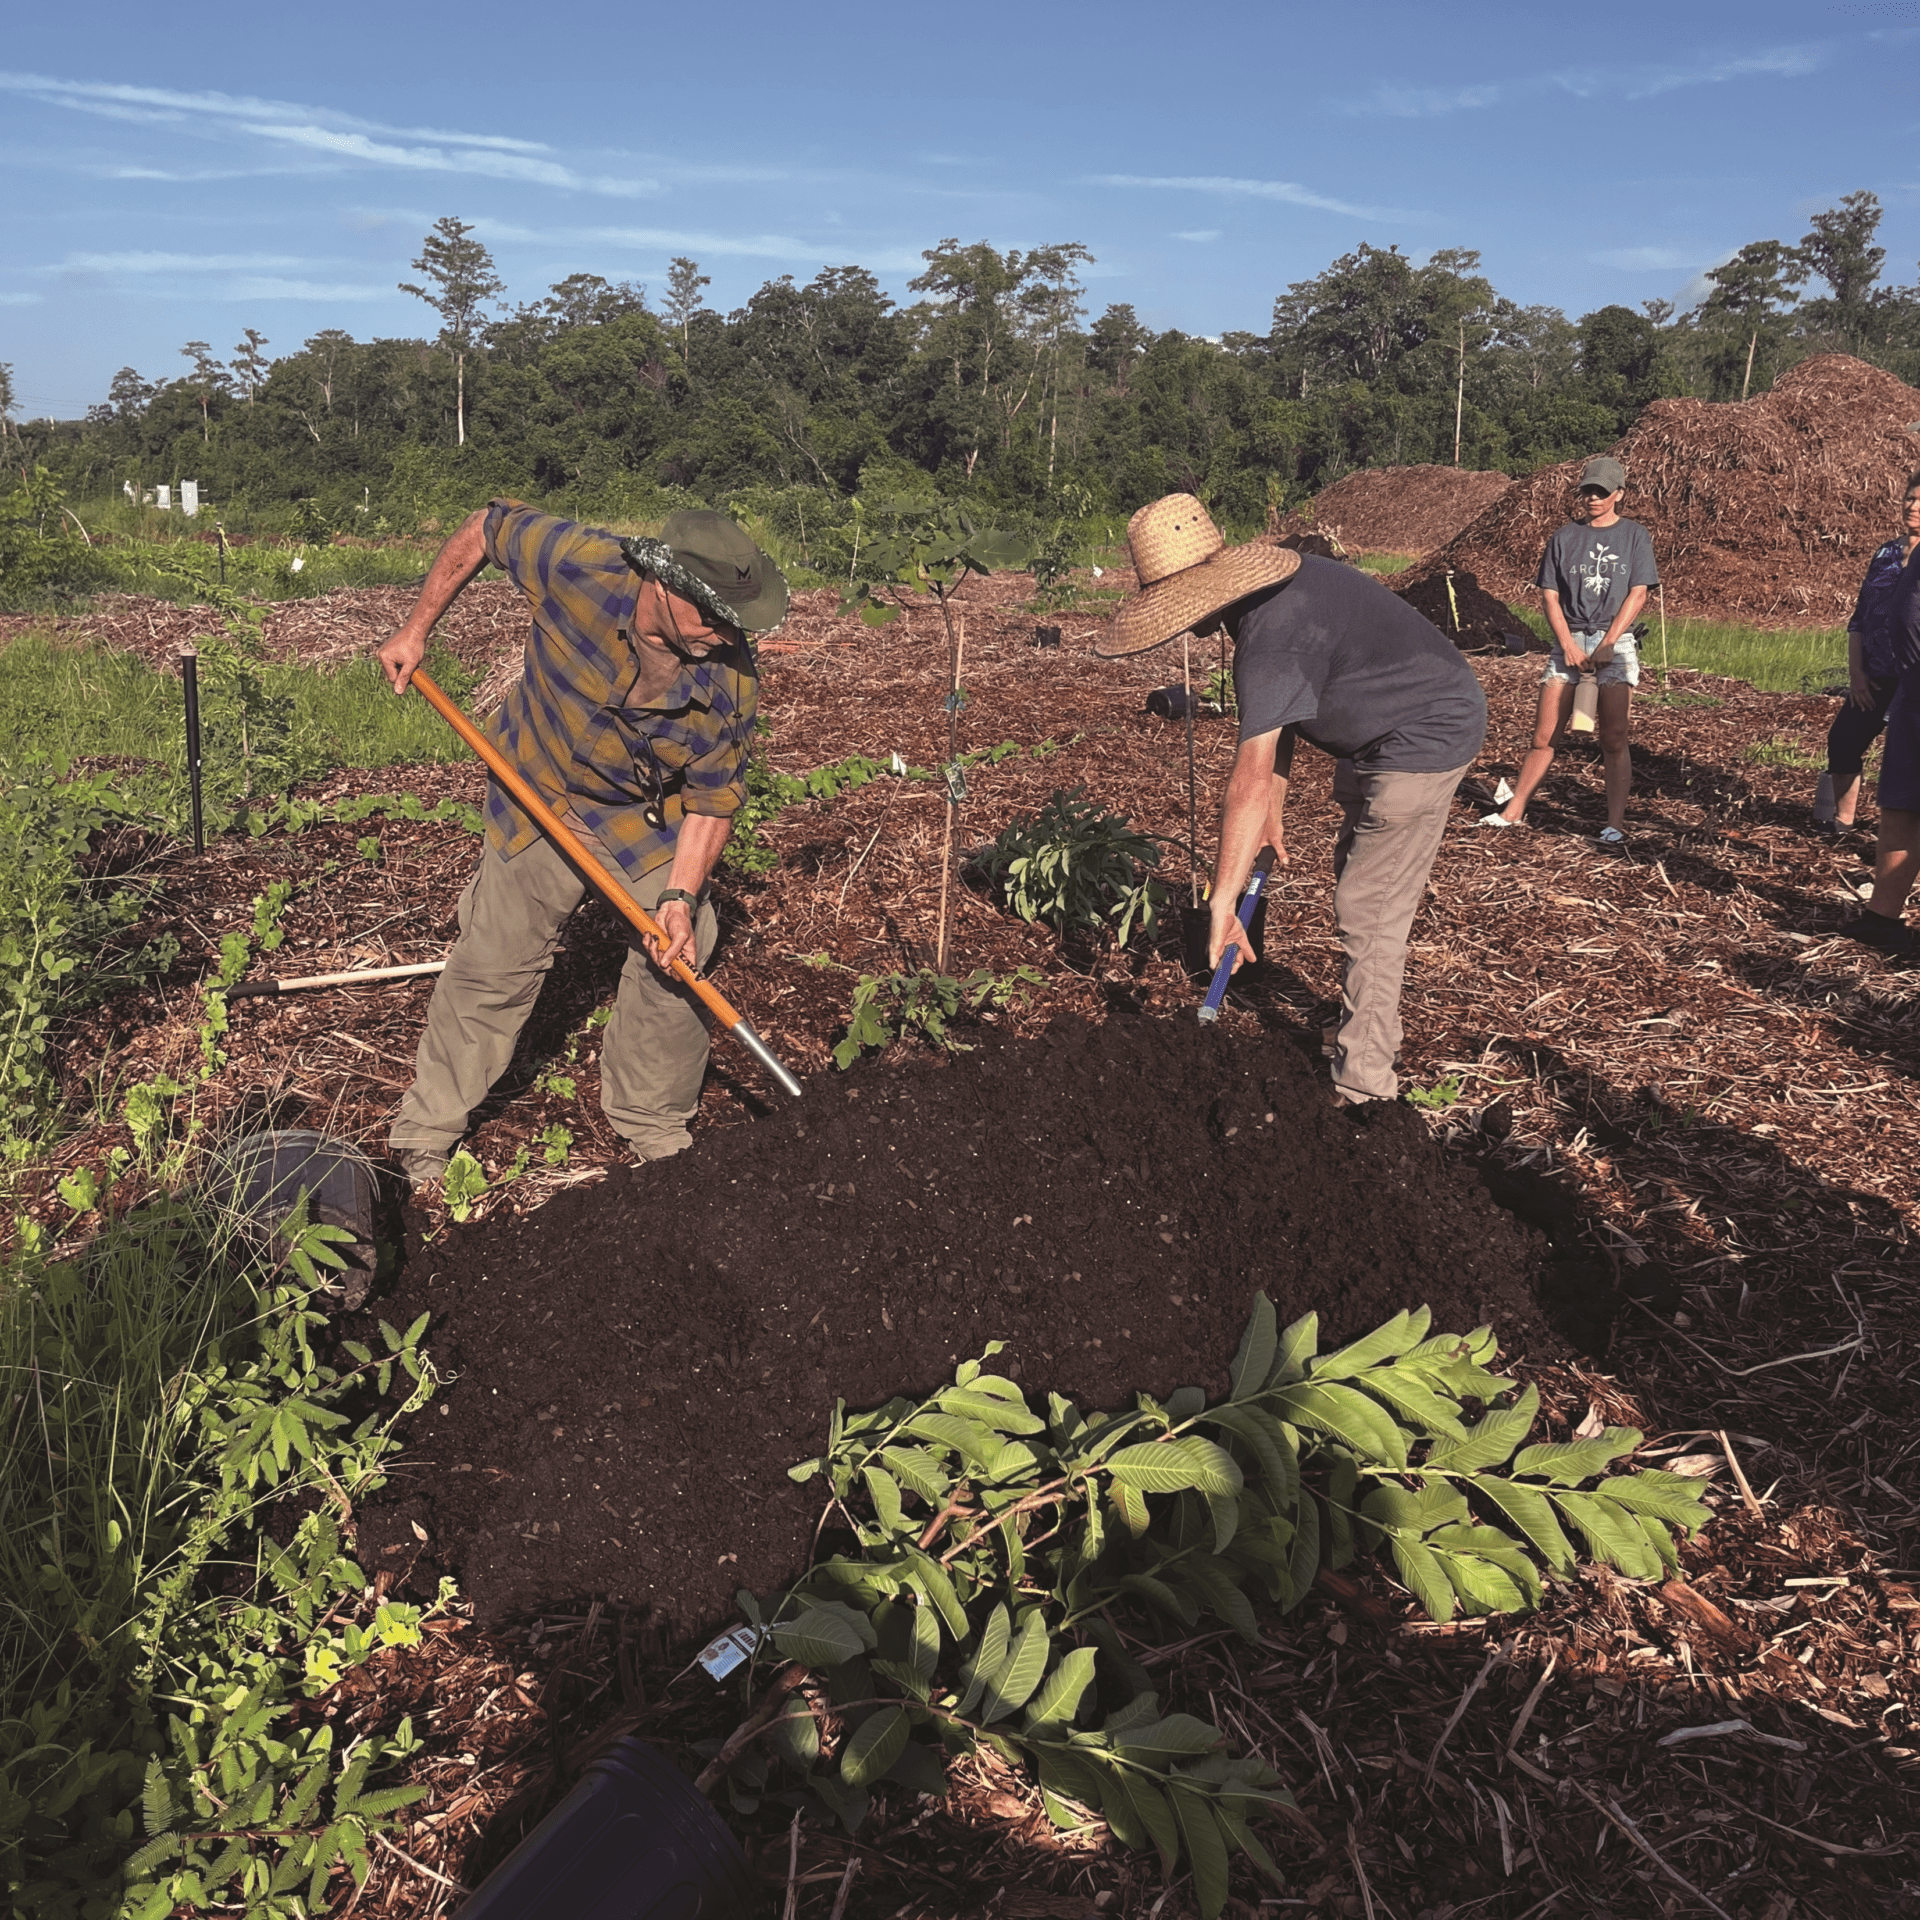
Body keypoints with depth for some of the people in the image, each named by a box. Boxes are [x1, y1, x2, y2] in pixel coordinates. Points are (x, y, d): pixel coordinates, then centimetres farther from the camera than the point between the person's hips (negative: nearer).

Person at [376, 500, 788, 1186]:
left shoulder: (732, 680, -26)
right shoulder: (576, 565, -31)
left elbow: (713, 796, -15)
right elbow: (486, 527, -10)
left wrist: (681, 894, -27)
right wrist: (415, 630, -6)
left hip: (650, 817, 1)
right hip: (538, 796, -1)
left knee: (676, 963, -3)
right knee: (491, 966, 3)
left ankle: (655, 1129, 19)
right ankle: (424, 1136, 19)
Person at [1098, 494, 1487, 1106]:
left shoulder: (1269, 639, -32)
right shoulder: (1267, 588, 0)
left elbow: (1249, 782, -36)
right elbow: (1276, 721, 8)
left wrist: (1222, 904, -36)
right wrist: (1274, 809, 5)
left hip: (1426, 739, -11)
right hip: (1380, 733, 11)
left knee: (1369, 912, -10)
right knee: (1355, 878, 22)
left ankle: (1363, 1087, -2)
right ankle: (1367, 1028, 38)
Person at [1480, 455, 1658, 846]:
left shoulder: (1634, 535, 6)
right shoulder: (1564, 537, 10)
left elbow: (1637, 594, -1)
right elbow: (1549, 596, 6)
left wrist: (1607, 644, -11)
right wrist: (1568, 645, -7)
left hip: (1616, 641, -2)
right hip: (1569, 641, 2)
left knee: (1614, 738, -6)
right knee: (1544, 736, 0)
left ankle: (1615, 824, -5)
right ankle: (1514, 810, 8)